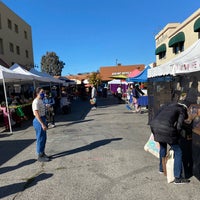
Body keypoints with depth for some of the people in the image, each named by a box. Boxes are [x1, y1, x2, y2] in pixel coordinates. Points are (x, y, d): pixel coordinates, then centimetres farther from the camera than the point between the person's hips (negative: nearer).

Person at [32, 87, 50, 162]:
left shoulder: (40, 100, 11)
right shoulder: (36, 102, -18)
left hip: (42, 120, 10)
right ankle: (40, 156, 14)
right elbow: (36, 114, -24)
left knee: (43, 138, 17)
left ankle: (43, 154, 30)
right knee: (40, 139, 1)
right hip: (38, 121, -10)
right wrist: (42, 124, -27)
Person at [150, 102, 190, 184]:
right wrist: (176, 138, 17)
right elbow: (179, 126, 1)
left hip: (154, 125, 7)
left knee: (163, 146, 33)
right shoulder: (182, 110, 14)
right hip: (166, 129, -7)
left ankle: (161, 168, 47)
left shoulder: (167, 105, 31)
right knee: (178, 152, 12)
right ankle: (178, 178, 17)